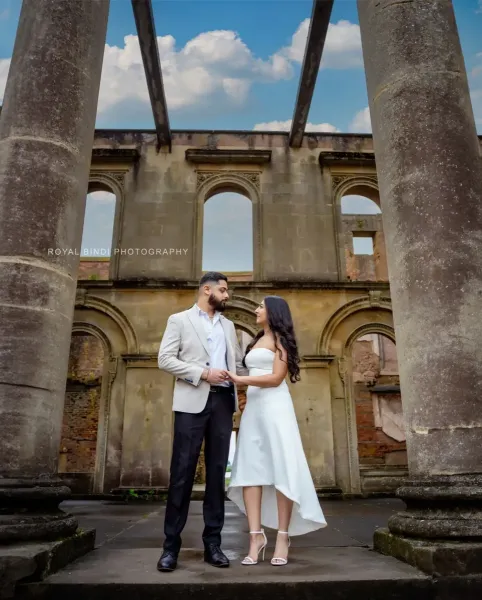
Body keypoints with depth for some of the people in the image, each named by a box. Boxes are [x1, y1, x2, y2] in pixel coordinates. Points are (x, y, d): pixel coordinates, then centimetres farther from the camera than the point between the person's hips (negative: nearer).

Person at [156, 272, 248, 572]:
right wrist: (203, 374, -12)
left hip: (223, 401, 5)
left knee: (217, 472, 6)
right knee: (183, 471, -3)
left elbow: (238, 362, 20)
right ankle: (171, 545, 7)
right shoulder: (179, 320, 5)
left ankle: (213, 542, 14)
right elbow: (165, 359, -5)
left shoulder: (228, 325, 19)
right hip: (193, 401, -4)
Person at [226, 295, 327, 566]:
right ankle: (256, 536, -4)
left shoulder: (280, 339, 2)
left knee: (280, 468, -5)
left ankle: (283, 536, -1)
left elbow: (276, 378, -10)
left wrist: (241, 380, -14)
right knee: (250, 469, -4)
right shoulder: (257, 341, 23)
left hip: (275, 406, -7)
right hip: (253, 407, 7)